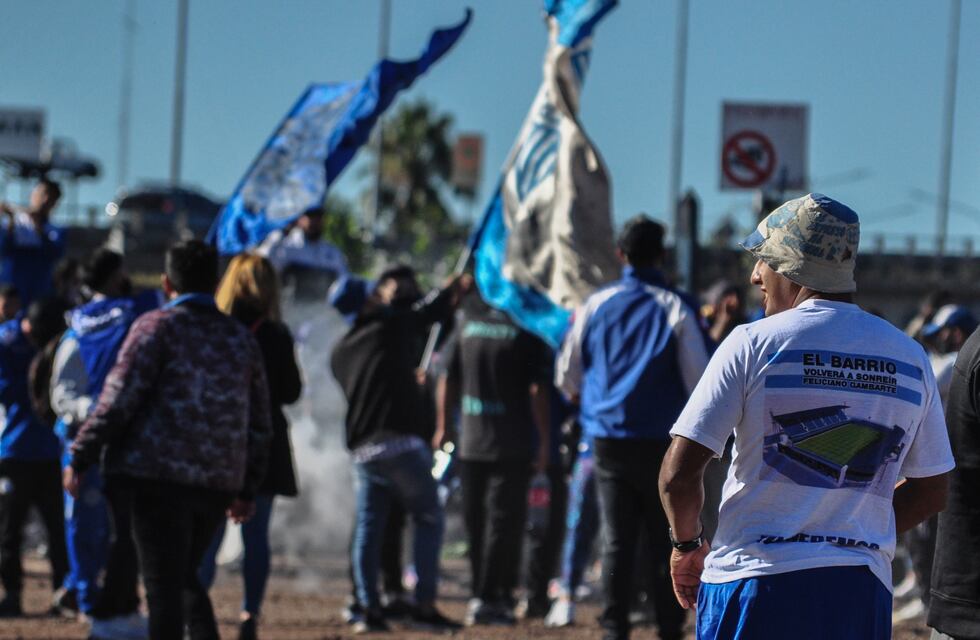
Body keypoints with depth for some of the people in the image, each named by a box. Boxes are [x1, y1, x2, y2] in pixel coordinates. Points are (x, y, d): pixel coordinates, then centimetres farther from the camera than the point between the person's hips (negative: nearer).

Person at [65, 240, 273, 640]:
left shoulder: (156, 326, -3)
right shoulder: (241, 338, 15)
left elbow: (118, 400, -10)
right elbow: (259, 423, 17)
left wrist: (80, 458, -3)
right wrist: (247, 489, 24)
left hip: (160, 476, -5)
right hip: (219, 483, 5)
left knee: (163, 585, -4)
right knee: (185, 577, 20)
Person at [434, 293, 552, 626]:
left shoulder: (468, 322, 5)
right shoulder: (529, 328, -9)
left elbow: (447, 380, 9)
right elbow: (538, 390, -12)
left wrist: (444, 426, 19)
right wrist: (544, 440, -8)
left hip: (470, 442, 4)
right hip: (514, 445, -4)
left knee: (474, 521, 13)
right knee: (503, 520, -2)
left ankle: (481, 595, 17)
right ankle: (488, 600, -6)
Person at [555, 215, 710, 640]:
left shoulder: (596, 306, 2)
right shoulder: (677, 310, -7)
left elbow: (566, 377, 9)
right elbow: (699, 382, -5)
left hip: (609, 439, 2)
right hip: (662, 441, -2)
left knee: (616, 540, 4)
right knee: (666, 541, 5)